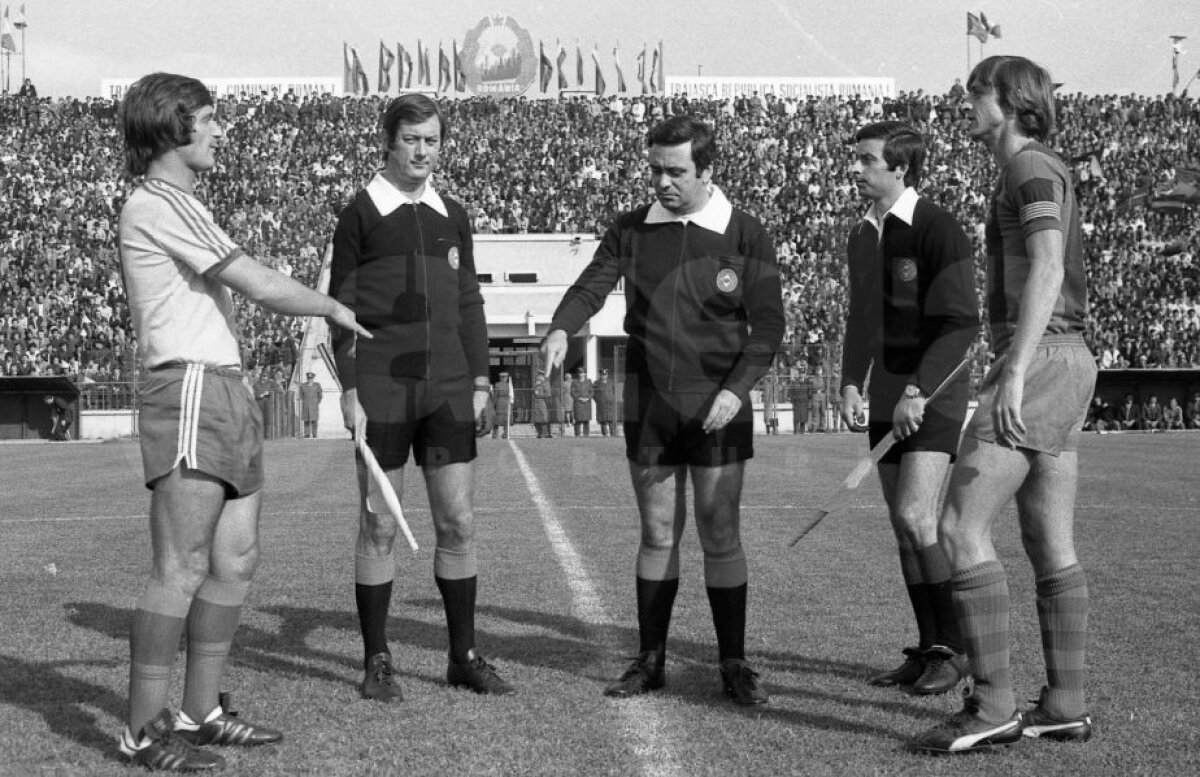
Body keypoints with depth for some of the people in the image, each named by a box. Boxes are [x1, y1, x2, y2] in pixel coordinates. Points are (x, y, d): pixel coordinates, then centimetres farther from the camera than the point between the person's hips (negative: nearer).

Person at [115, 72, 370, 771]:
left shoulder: (177, 204, 22)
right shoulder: (159, 202, -10)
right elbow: (261, 286, -11)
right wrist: (334, 307, 4)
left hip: (229, 390, 10)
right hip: (190, 391, -10)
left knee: (236, 560, 11)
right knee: (181, 569, -9)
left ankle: (202, 711, 19)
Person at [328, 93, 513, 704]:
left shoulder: (452, 216, 13)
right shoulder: (360, 214, 0)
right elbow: (341, 306, -1)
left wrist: (479, 379, 8)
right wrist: (349, 389, -8)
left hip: (447, 389, 4)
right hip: (383, 390, -4)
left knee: (458, 522, 4)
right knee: (379, 527, 1)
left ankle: (464, 657, 14)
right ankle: (377, 662, 11)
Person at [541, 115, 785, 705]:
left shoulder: (744, 235, -3)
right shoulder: (631, 230, 5)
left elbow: (767, 325, -3)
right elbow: (592, 285, -5)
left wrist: (736, 389, -16)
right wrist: (561, 327, -27)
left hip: (715, 405, -2)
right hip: (647, 402, 3)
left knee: (720, 536, -1)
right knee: (656, 535, 8)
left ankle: (734, 663, 10)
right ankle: (650, 661, 16)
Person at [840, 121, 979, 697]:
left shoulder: (939, 230, -14)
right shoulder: (861, 237, 10)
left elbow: (961, 324, -18)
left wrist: (918, 391, -25)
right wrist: (850, 385, 4)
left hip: (936, 392, -7)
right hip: (888, 394, 7)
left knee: (914, 516, -16)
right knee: (904, 527, 7)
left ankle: (956, 645, -4)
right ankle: (929, 649, 15)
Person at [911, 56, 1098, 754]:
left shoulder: (1032, 166, -10)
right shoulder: (1040, 177, 23)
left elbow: (1046, 271, -25)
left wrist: (1013, 374, -33)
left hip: (1037, 364, -11)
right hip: (1062, 363, 11)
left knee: (961, 529, -13)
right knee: (1051, 546, 10)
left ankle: (994, 707, -12)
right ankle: (1066, 705, 13)